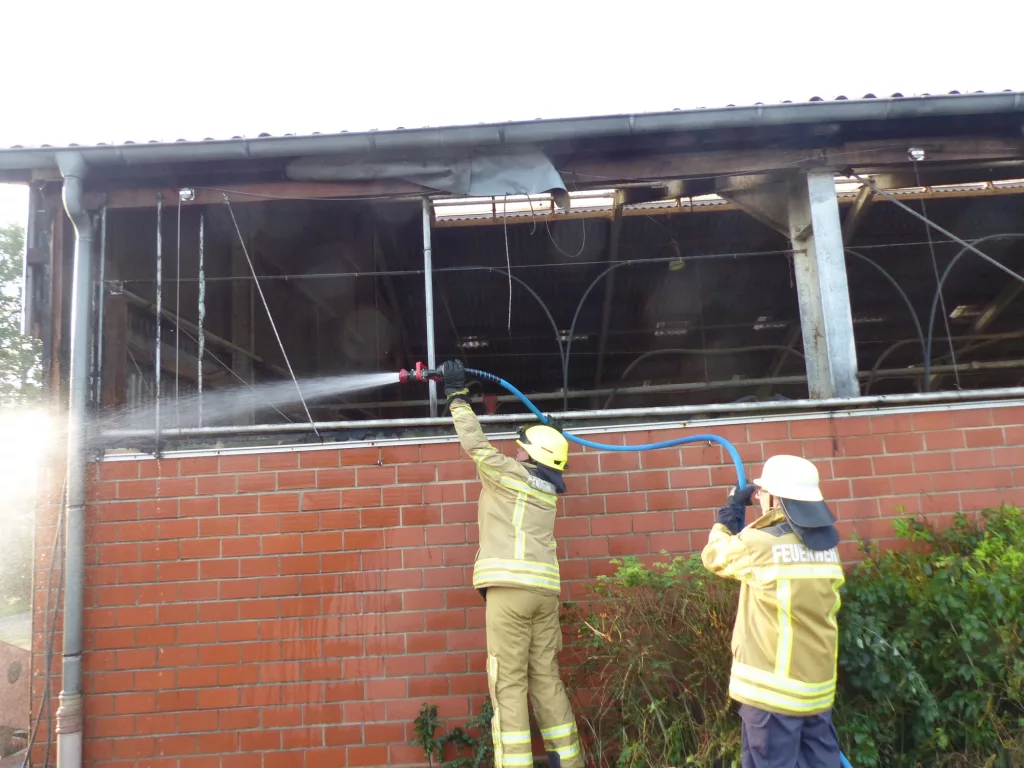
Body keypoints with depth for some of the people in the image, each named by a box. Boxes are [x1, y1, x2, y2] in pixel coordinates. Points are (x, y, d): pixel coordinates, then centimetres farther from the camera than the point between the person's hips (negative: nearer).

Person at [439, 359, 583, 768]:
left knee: (508, 682, -5)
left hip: (510, 585, -7)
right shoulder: (546, 489, 20)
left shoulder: (507, 473, -1)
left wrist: (457, 394, 14)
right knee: (546, 677, 13)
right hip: (545, 588, 7)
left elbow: (476, 443, 1)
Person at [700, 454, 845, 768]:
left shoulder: (759, 543, -17)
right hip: (818, 685, 7)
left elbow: (714, 555, 1)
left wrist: (730, 512, 13)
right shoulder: (826, 545, 4)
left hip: (773, 688, -7)